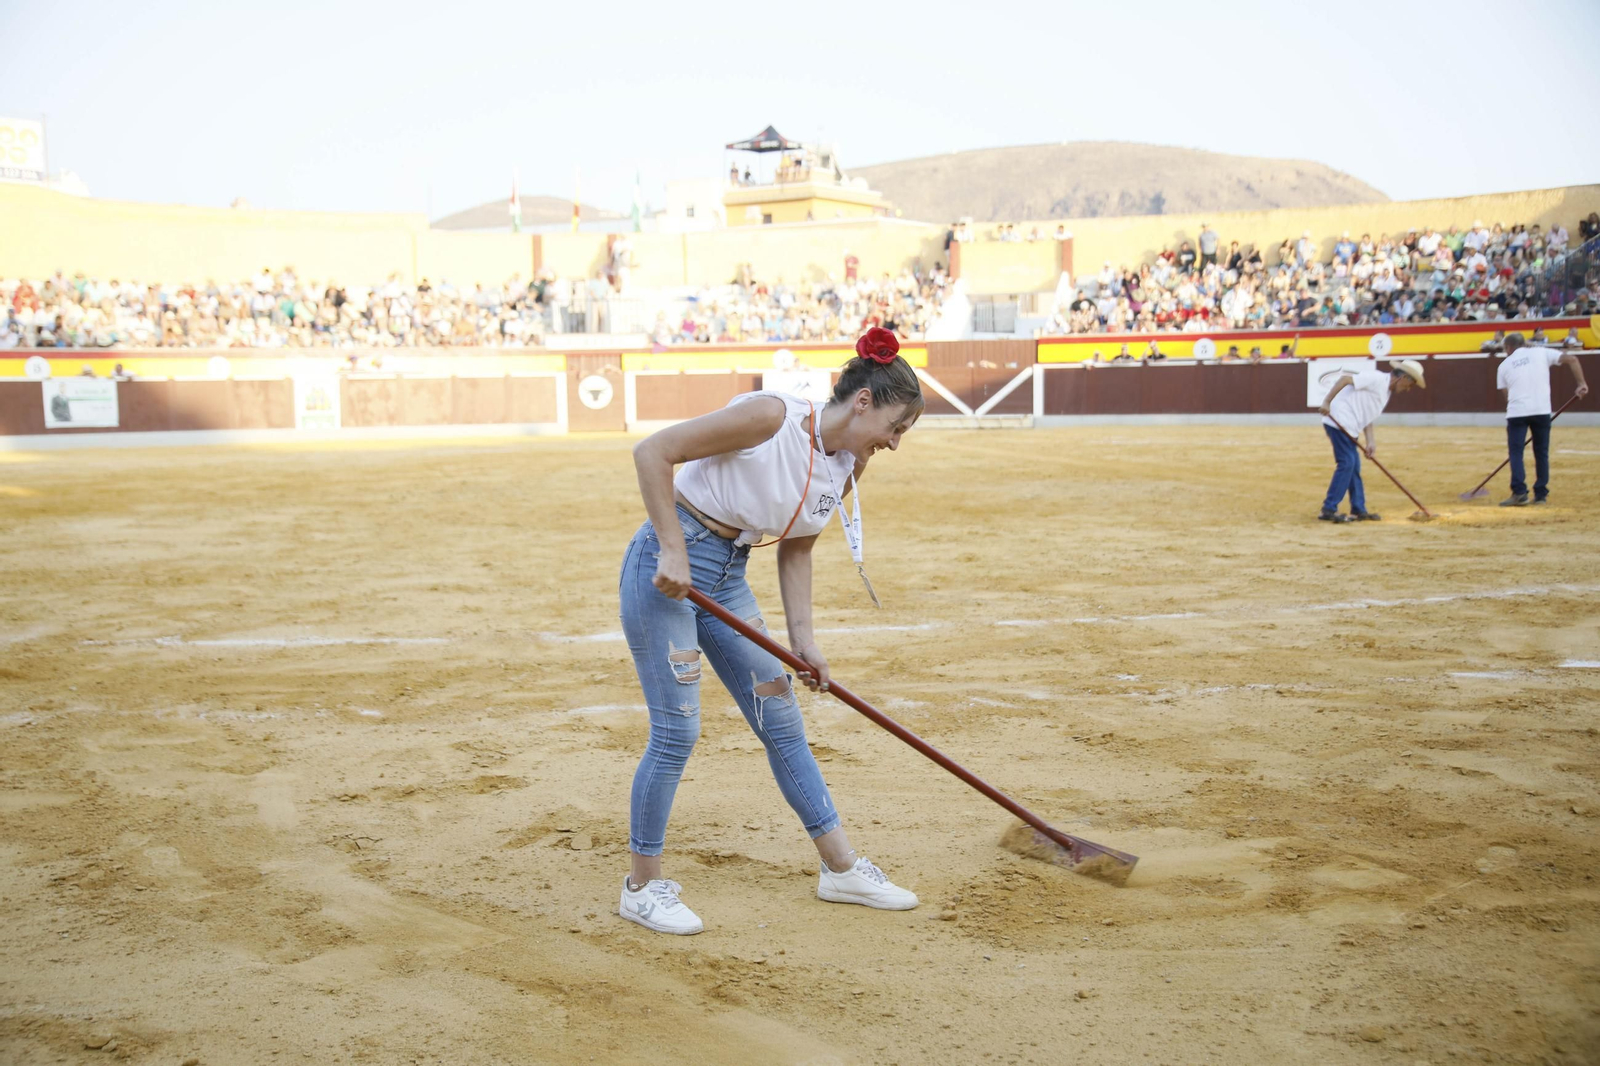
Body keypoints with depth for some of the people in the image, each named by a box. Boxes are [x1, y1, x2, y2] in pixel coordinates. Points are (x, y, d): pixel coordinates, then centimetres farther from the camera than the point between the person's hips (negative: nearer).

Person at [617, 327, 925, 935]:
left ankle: (841, 868, 21)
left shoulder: (846, 468, 2)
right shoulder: (772, 417, -22)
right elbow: (652, 452, -21)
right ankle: (642, 886, 11)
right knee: (678, 730, -6)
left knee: (783, 722, 10)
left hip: (727, 578, 8)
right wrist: (673, 551, -23)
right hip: (666, 566, -8)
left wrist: (802, 639, 3)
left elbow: (795, 550, 12)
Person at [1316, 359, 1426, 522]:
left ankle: (1358, 510, 20)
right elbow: (1345, 379, -18)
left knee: (1354, 465, 13)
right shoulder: (1376, 378, -10)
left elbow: (1367, 418, 17)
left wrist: (1371, 442, 3)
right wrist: (1327, 402, -25)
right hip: (1339, 421, -10)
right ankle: (1329, 510, -11)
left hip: (1347, 427, 10)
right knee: (1346, 463, -12)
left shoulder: (1385, 394, 20)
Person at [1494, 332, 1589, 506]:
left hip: (1516, 412, -1)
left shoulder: (1504, 365, 14)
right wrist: (1581, 384, 5)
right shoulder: (1540, 353, 13)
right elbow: (1572, 359, 3)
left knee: (1515, 451, 1)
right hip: (1541, 410, 1)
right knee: (1541, 452, 11)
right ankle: (1541, 494, 14)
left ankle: (1519, 492, -12)